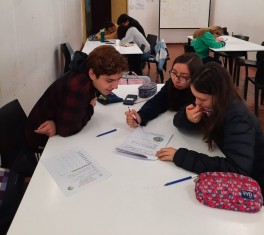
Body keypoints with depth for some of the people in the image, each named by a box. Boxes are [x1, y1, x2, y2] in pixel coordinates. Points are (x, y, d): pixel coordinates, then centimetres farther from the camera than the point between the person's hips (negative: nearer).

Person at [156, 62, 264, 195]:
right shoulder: (211, 104, -11)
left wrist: (180, 156, -39)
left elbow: (237, 169, -40)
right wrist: (188, 118, -24)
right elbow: (177, 120, -1)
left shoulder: (238, 118, -29)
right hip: (230, 175, 6)